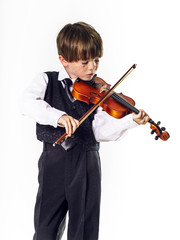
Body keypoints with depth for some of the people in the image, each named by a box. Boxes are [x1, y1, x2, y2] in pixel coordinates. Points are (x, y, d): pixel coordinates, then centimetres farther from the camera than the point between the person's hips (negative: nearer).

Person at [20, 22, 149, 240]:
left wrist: (130, 121, -20)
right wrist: (58, 116, -32)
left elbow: (101, 130, -4)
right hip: (54, 164, -1)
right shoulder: (47, 81, 1)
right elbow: (27, 103, -18)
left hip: (87, 165, 1)